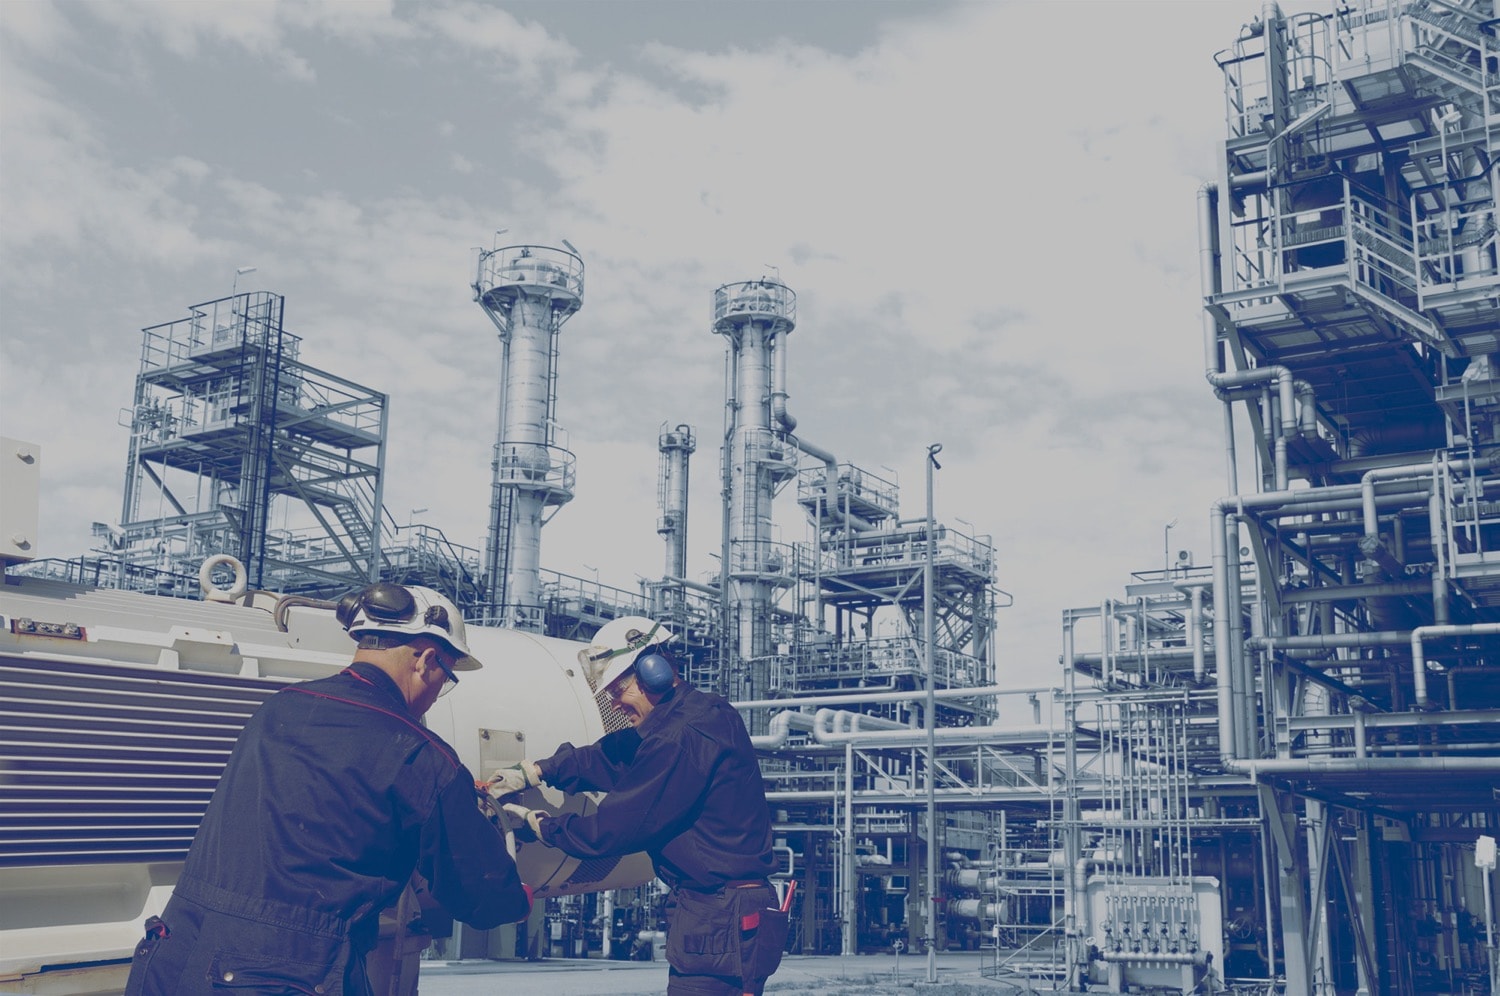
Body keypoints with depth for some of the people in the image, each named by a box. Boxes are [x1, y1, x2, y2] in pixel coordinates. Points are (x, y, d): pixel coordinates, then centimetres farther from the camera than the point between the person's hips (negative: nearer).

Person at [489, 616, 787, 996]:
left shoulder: (680, 740, -22)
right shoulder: (707, 714, 11)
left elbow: (617, 827, -15)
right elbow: (615, 755, 17)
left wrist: (538, 824, -1)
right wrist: (533, 772, 12)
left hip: (716, 925, -10)